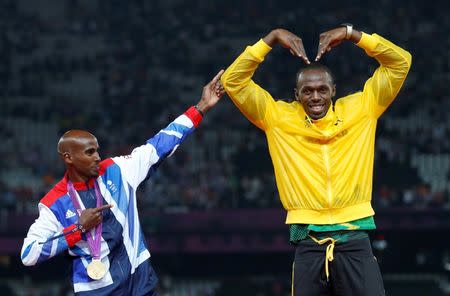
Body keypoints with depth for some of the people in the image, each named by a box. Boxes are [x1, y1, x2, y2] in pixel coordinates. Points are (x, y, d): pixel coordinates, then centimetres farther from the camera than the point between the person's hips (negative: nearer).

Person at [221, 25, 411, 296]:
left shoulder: (359, 110, 9)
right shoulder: (279, 117, 8)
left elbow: (400, 62, 9)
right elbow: (233, 81, 6)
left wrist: (351, 34, 2)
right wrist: (271, 39, 2)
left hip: (354, 242, 0)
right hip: (308, 244, 0)